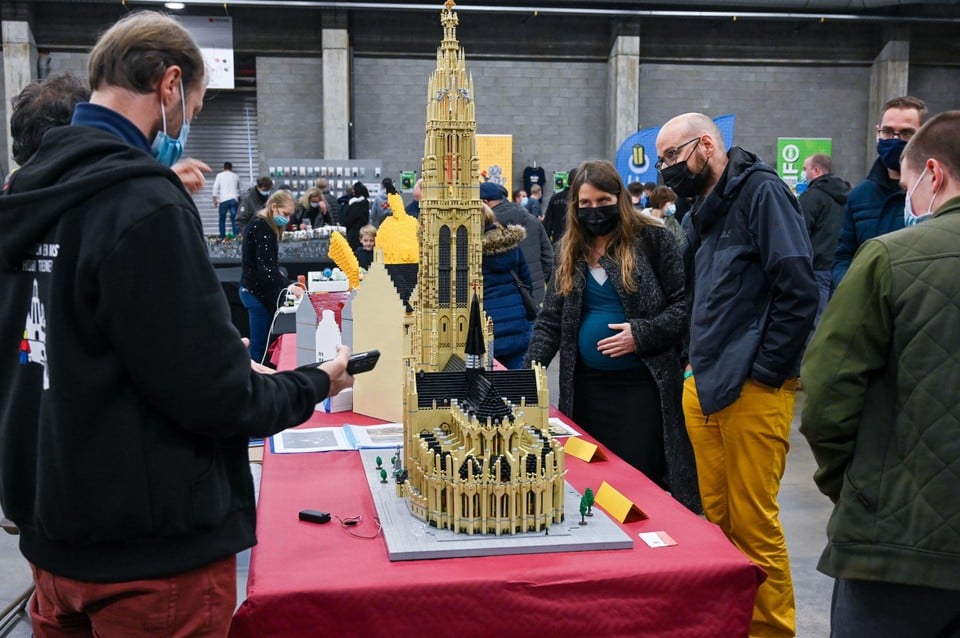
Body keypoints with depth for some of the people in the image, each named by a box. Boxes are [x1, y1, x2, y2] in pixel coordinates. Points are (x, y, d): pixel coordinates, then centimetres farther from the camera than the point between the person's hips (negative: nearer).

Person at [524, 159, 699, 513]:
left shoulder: (653, 238, -3)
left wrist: (641, 334, -16)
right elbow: (550, 319, 9)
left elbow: (684, 304, -5)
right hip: (587, 385, 5)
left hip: (644, 383, -4)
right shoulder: (572, 249, 10)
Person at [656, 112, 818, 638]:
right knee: (717, 518, 13)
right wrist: (697, 362, 15)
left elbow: (798, 290, -15)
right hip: (705, 388, 8)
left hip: (752, 391, -8)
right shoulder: (704, 211, 18)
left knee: (753, 524, -1)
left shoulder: (761, 191, -7)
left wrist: (763, 373, -15)